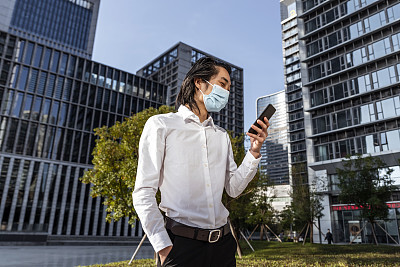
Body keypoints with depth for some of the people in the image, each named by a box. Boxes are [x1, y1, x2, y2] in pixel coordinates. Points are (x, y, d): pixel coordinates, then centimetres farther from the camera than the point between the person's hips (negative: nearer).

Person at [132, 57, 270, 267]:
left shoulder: (222, 136, 13)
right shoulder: (161, 125, -4)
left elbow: (234, 189, 11)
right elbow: (143, 193, -8)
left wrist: (254, 151, -1)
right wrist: (164, 248, -14)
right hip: (182, 242, -5)